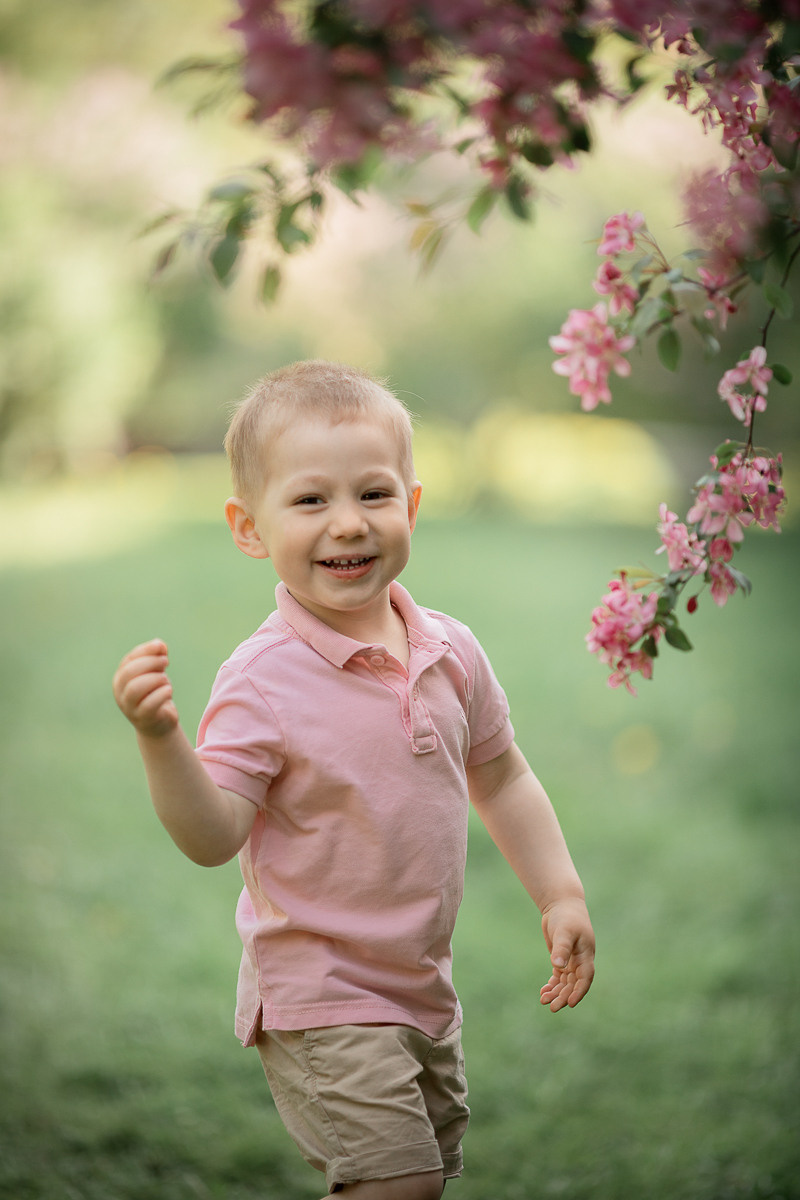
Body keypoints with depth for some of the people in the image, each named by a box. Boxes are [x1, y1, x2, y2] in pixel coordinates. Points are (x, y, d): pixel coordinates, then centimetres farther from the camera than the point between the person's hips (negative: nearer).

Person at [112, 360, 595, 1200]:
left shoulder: (450, 653, -3)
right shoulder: (263, 682, -20)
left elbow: (500, 780, 12)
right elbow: (213, 838, -23)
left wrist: (561, 895, 8)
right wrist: (161, 739, -38)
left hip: (423, 987, 7)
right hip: (318, 996, -6)